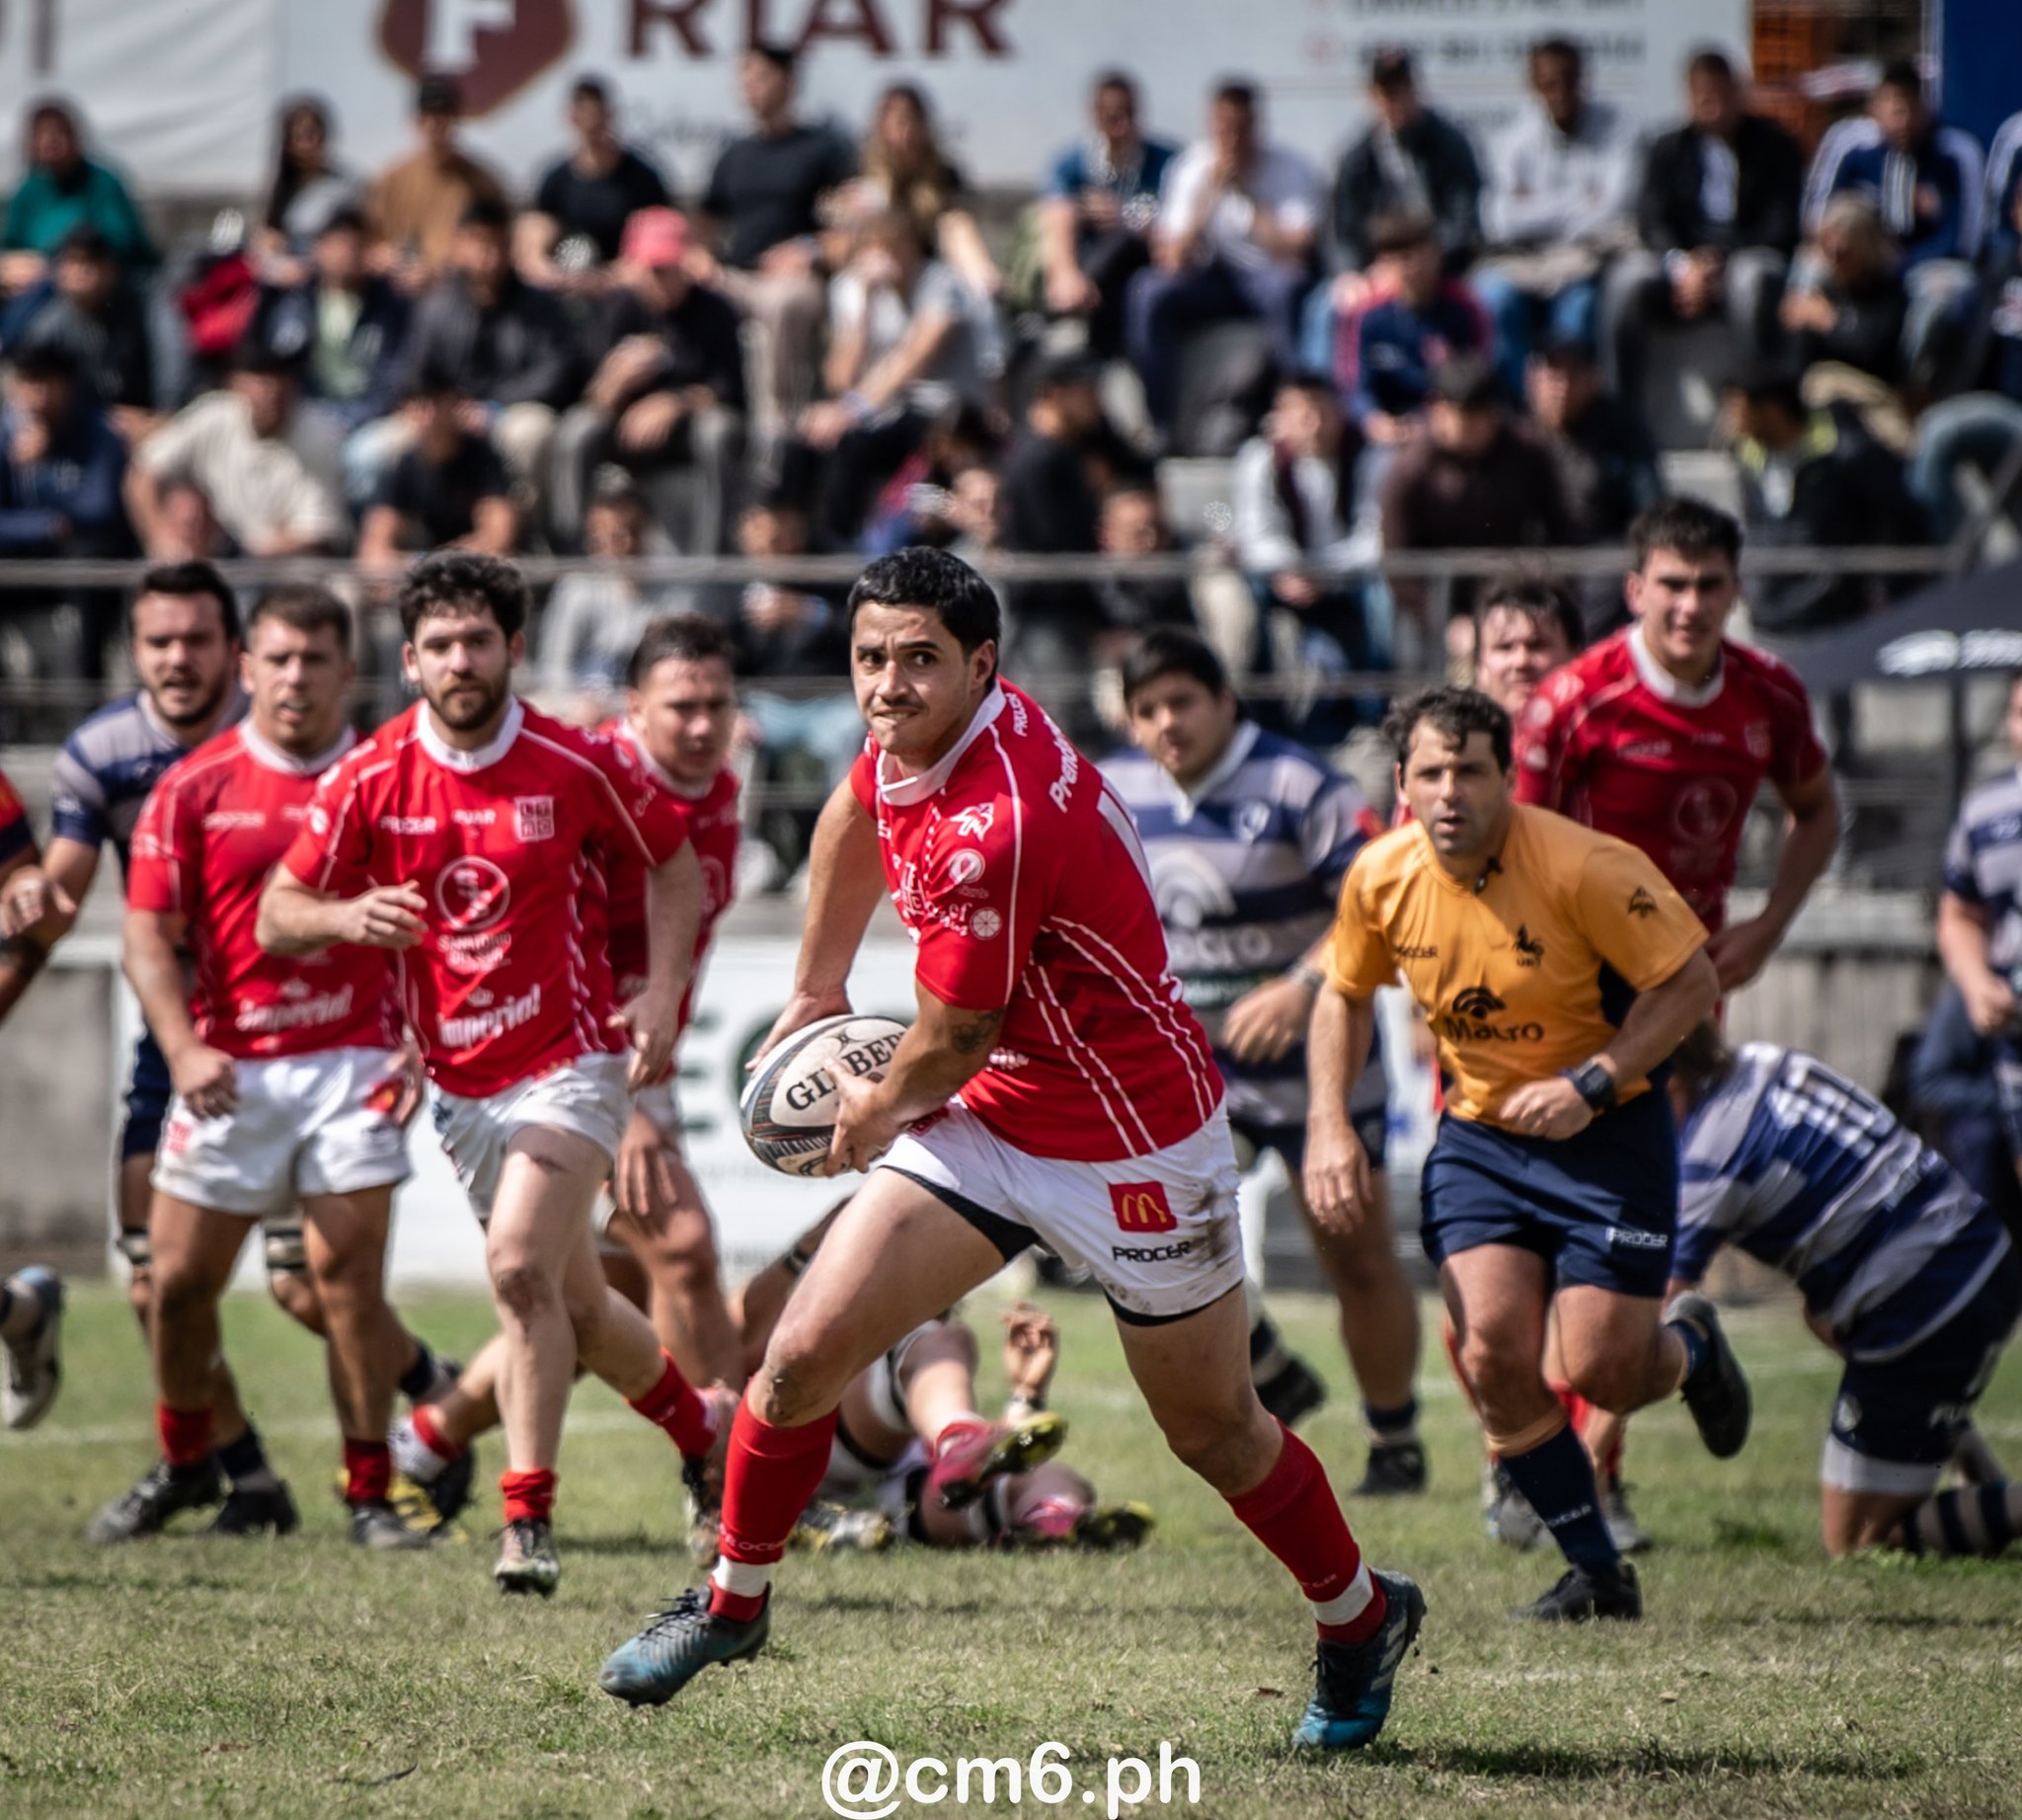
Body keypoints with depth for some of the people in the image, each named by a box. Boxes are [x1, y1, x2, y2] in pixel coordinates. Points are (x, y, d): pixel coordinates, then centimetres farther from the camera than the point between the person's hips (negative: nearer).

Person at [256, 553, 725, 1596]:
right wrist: (347, 917, -24)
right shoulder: (369, 779, -5)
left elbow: (674, 865, 6)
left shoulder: (578, 767, -9)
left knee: (520, 1265, -24)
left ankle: (528, 1519, -20)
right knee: (572, 1301, 13)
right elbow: (275, 918, -2)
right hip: (458, 1080, 4)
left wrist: (662, 998, -7)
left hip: (571, 1060, -4)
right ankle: (699, 1428, 40)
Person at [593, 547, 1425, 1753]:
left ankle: (1363, 1619, 34)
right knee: (805, 1356, -4)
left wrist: (877, 1114, 2)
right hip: (991, 1114, 7)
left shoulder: (995, 825, -32)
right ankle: (733, 1603, 15)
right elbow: (859, 817, 20)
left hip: (1132, 1143, -7)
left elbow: (952, 1040, -19)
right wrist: (818, 989, 26)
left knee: (1215, 1432, 10)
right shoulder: (910, 738, -7)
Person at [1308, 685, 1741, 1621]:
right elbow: (1344, 994, 11)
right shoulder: (1381, 876, -8)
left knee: (1599, 1370, -9)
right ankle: (1598, 1574, 4)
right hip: (1477, 1132, 4)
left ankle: (1690, 1347, 31)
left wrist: (1590, 1085, -24)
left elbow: (1690, 982, -15)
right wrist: (1328, 1128, 0)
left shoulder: (1582, 867, -23)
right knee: (1493, 1353, -14)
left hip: (1610, 1132, -4)